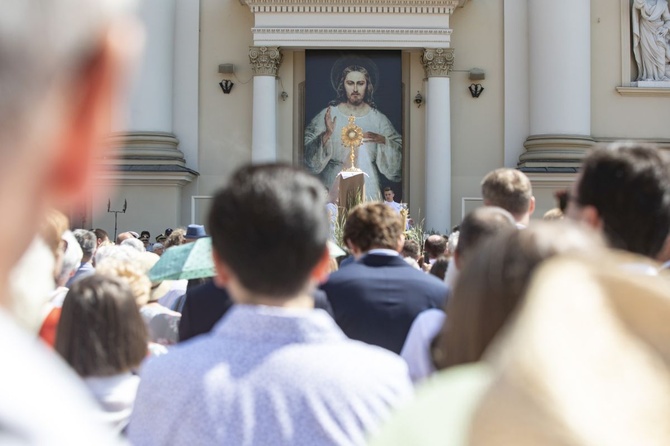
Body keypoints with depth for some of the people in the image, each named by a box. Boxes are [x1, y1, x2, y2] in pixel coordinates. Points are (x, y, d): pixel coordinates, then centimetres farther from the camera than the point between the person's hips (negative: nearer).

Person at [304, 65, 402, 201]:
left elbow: (400, 151, 2)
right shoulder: (328, 114, -2)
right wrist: (327, 135, -22)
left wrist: (383, 140, -15)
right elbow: (307, 152, -6)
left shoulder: (378, 118, 2)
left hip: (368, 185, 1)